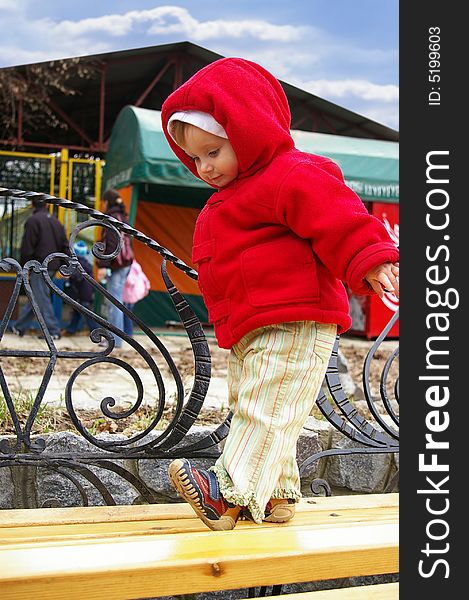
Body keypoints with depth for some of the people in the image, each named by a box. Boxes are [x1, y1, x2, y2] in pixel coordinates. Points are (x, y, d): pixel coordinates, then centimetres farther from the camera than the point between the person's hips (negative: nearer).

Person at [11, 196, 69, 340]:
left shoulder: (33, 221, -10)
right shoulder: (56, 221, 13)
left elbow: (27, 248, -12)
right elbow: (65, 246, 13)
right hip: (53, 267, 8)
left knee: (42, 298, -3)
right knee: (34, 297, 14)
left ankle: (53, 330, -5)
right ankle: (20, 327, 22)